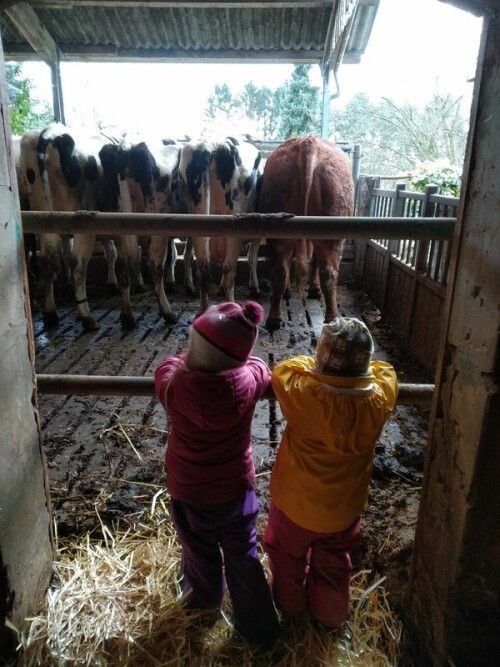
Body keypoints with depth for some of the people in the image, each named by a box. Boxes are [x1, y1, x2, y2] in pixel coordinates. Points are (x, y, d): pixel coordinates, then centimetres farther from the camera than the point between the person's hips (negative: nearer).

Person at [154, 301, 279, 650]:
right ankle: (260, 628, 41)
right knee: (243, 557, 22)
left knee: (201, 553, 27)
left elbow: (170, 365, -4)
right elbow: (261, 368, 0)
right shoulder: (247, 380, -25)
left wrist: (193, 362, 9)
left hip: (191, 493, 0)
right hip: (238, 488, 1)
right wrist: (235, 358, 13)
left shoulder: (174, 384, -29)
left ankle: (206, 601, 57)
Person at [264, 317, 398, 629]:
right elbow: (385, 369, -2)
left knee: (289, 557, 29)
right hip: (344, 508, 2)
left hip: (295, 504, -2)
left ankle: (291, 605, 54)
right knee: (334, 564, 30)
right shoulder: (379, 398, -25)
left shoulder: (303, 393, -34)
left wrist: (317, 366, -2)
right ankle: (331, 615, 53)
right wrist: (358, 369, 3)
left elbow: (281, 370, -12)